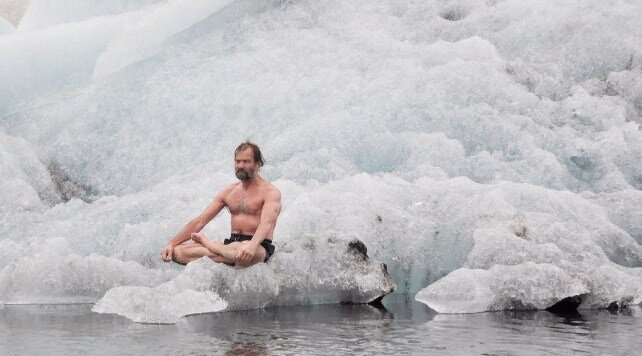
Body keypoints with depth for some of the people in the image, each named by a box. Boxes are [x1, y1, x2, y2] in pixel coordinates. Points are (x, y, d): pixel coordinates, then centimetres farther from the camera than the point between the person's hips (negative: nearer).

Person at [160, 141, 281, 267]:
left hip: (259, 246, -5)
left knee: (246, 251, -45)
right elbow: (200, 221, 11)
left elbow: (267, 223, -25)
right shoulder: (229, 191, 15)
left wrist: (252, 245, -46)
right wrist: (171, 243, -1)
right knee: (176, 250, -11)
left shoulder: (270, 192, -5)